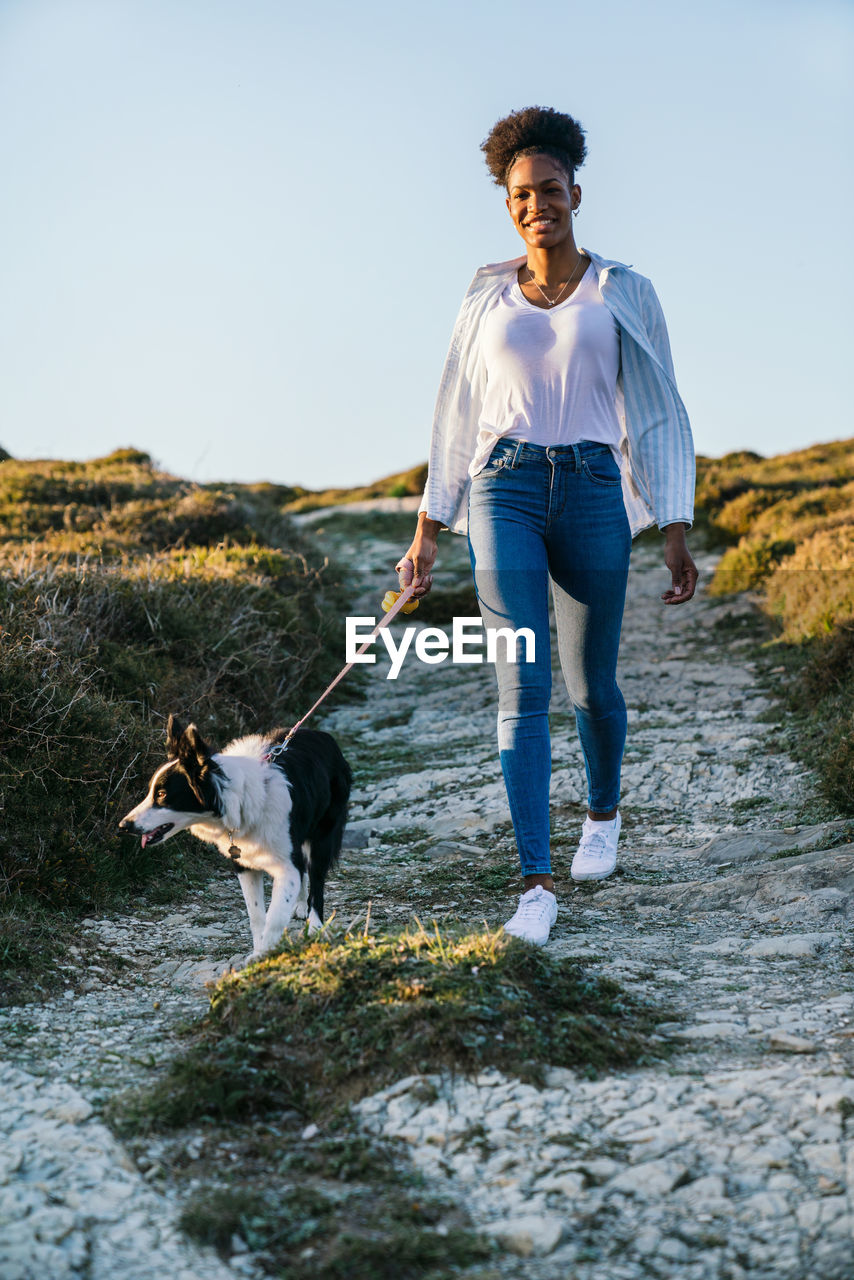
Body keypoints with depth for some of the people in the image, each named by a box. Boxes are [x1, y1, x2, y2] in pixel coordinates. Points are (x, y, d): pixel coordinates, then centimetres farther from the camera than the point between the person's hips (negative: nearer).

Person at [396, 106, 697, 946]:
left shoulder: (623, 294, 6)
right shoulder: (487, 301, 11)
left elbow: (658, 415, 4)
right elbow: (455, 421, 15)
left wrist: (676, 531, -3)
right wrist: (426, 533, 13)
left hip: (593, 493, -1)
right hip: (504, 493, 1)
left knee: (590, 685, 9)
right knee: (522, 688, -10)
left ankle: (603, 814, 39)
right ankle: (536, 884, -9)